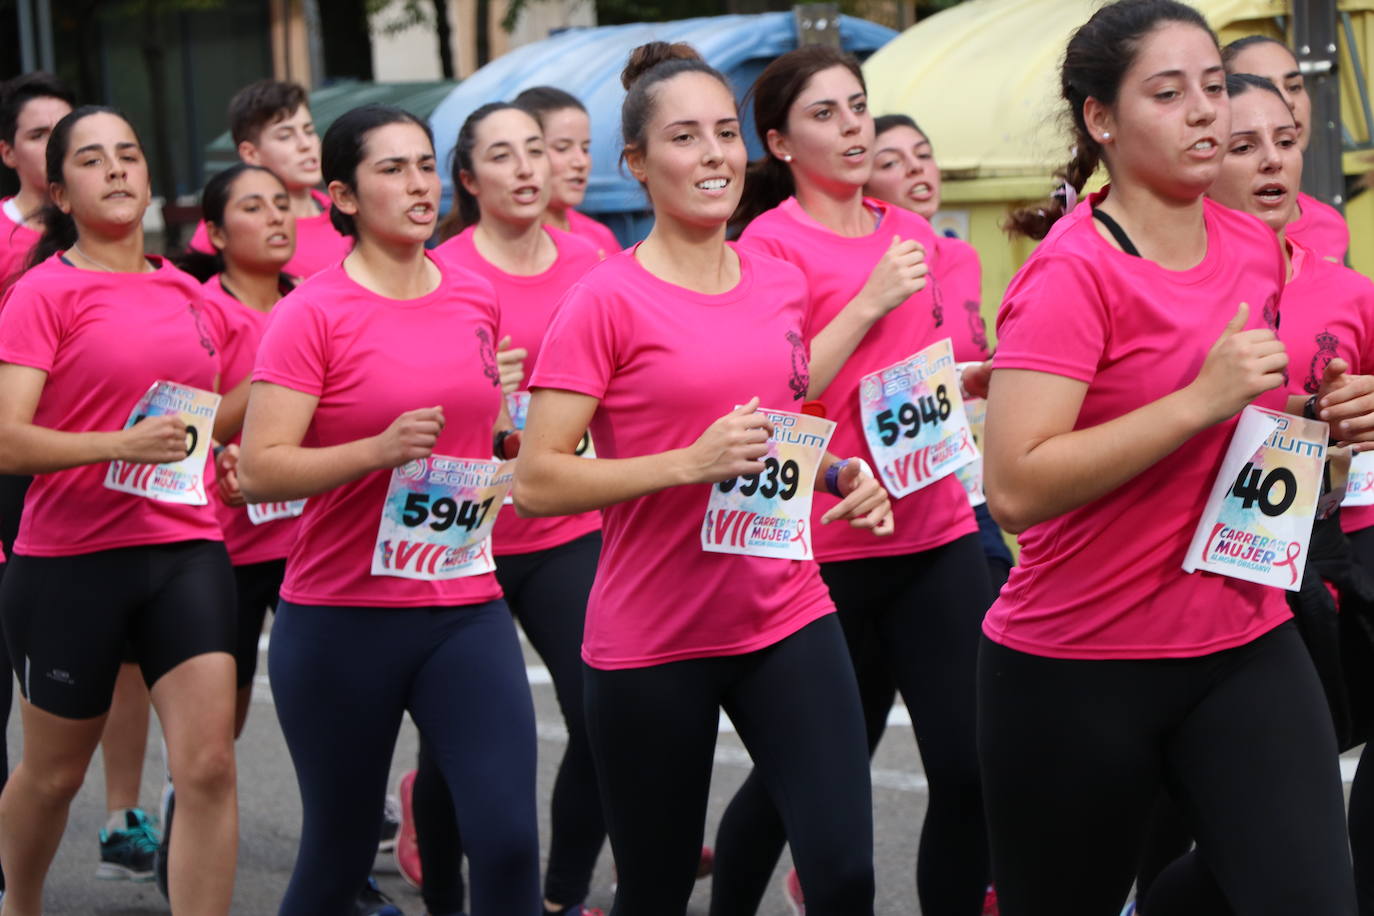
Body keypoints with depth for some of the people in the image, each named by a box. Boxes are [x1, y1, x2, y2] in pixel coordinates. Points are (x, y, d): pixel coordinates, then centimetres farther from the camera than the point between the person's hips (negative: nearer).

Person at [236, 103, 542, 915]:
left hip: (466, 609, 4)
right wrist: (380, 448, -26)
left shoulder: (476, 298, 7)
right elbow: (258, 470, -16)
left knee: (508, 840, -10)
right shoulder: (312, 313, -8)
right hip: (341, 615, -3)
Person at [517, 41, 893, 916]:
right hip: (651, 644, -4)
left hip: (788, 618, 4)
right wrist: (690, 462, -24)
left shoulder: (782, 284, 7)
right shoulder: (606, 301, -10)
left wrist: (838, 474, 3)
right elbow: (537, 482, -14)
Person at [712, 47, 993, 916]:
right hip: (828, 545, -5)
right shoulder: (772, 243, -7)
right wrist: (870, 302, -17)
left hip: (937, 530, 5)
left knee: (972, 768, -5)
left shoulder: (912, 233, 12)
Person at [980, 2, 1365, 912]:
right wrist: (1202, 398, -27)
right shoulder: (1072, 273, -16)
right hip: (1077, 667, -5)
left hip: (1246, 646, 5)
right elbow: (1015, 488, -25)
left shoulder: (1258, 246, 6)